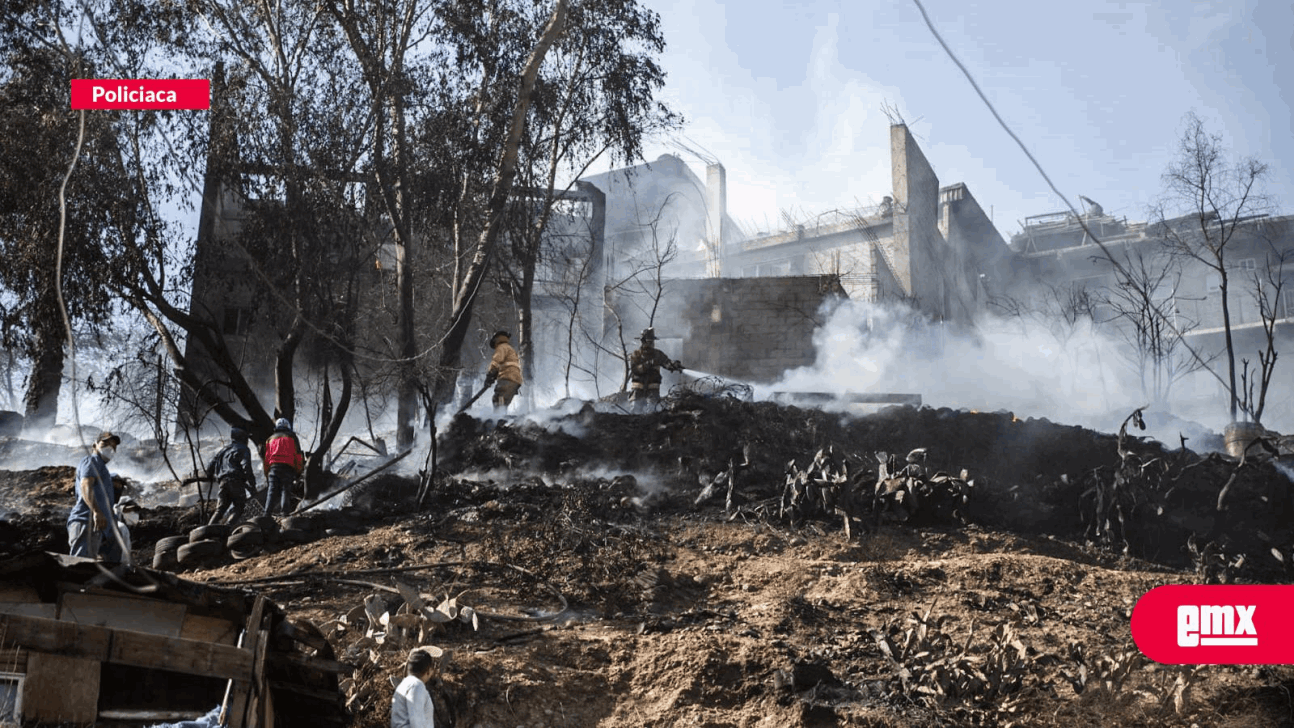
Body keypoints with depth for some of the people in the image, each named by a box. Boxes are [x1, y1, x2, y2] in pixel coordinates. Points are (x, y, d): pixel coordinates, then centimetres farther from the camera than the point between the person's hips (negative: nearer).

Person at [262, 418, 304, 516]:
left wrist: (266, 474, 20)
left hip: (273, 467, 2)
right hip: (288, 468, -2)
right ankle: (285, 512, -21)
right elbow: (298, 455, 7)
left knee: (272, 491, -3)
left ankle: (267, 513, -15)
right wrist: (299, 472, 8)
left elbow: (266, 457, 18)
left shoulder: (270, 439, 23)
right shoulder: (292, 437, 16)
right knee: (286, 490, -5)